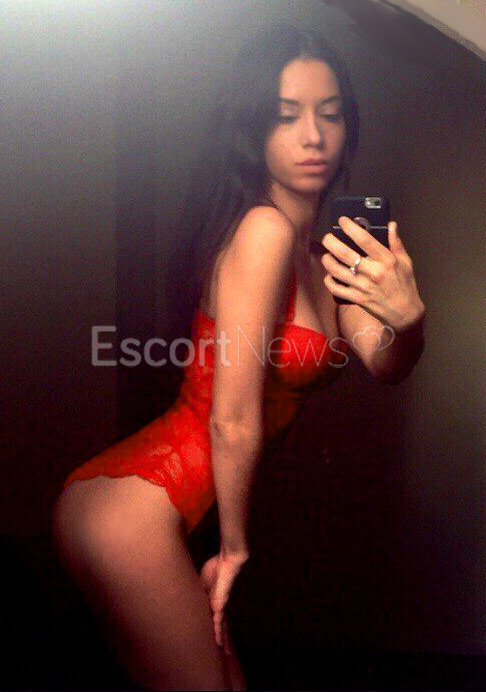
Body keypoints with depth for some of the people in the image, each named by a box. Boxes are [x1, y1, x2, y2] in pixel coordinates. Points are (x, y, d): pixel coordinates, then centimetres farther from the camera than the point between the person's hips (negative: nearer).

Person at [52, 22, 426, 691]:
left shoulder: (317, 248, 9)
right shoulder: (265, 228, -18)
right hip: (133, 506, -8)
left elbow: (386, 365, -3)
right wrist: (235, 544, -4)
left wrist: (407, 314, -25)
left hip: (158, 501, 8)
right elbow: (233, 422, -18)